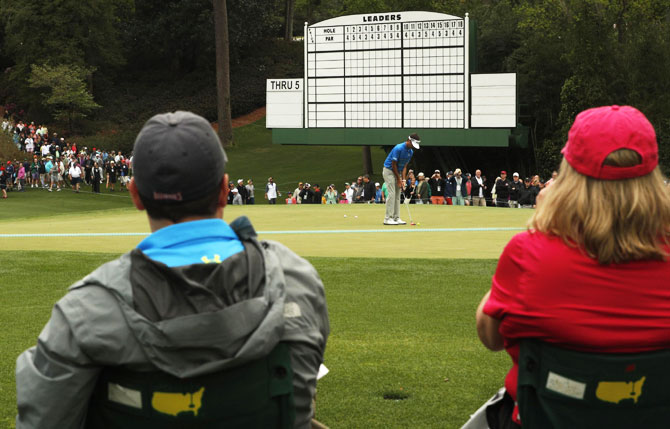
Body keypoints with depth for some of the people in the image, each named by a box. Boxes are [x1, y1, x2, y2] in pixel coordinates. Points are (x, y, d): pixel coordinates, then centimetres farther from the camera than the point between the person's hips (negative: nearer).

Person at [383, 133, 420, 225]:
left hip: (397, 172, 8)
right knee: (392, 194, -14)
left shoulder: (411, 152, 3)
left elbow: (404, 166, 6)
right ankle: (388, 218, -14)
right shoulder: (398, 148, -23)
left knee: (397, 196, 5)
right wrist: (399, 179, -13)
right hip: (389, 170, -8)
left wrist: (403, 179, -4)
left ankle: (396, 218, 5)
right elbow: (393, 164, -19)